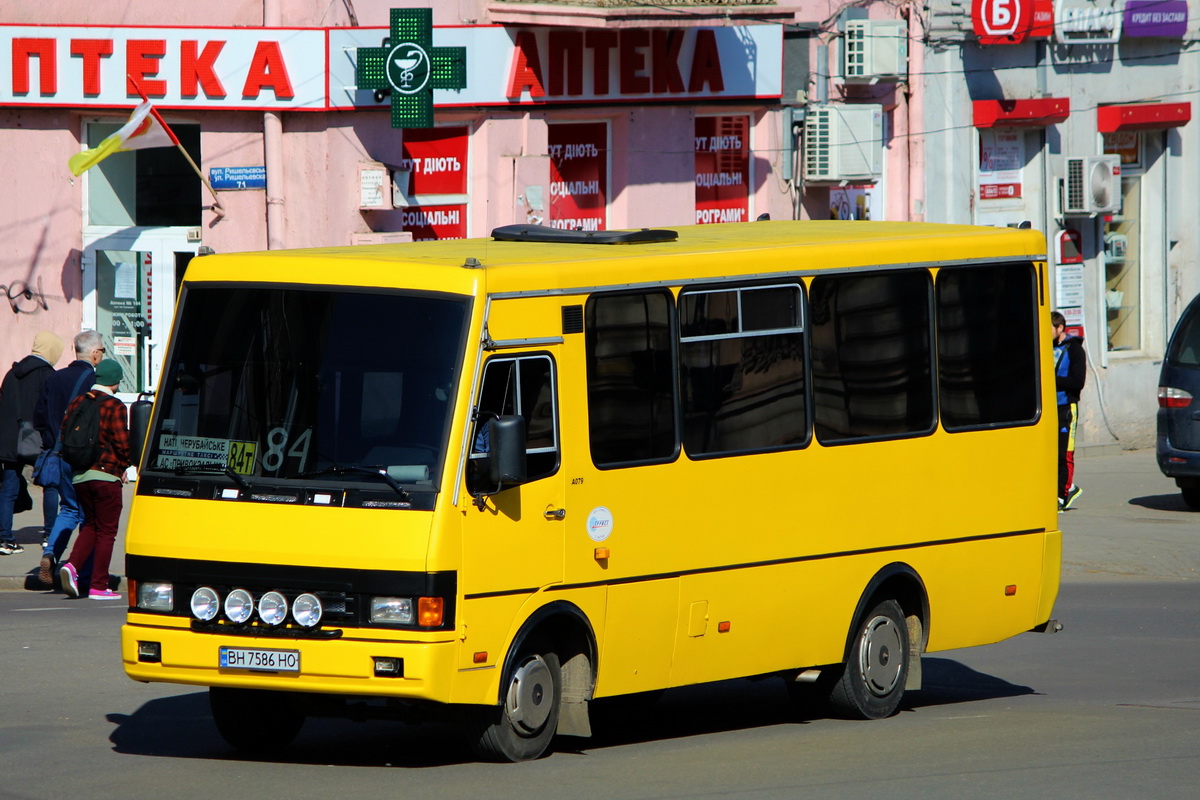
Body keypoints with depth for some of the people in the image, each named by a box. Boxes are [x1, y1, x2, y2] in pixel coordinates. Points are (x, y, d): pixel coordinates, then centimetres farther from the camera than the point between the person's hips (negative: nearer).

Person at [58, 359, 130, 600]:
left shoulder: (77, 403, 8)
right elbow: (122, 442, -14)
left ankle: (72, 565, -4)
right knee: (106, 530, 4)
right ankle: (98, 586, 3)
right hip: (106, 475, -6)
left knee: (91, 525, 20)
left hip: (79, 476, 6)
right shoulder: (115, 406, -10)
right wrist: (124, 466, 4)